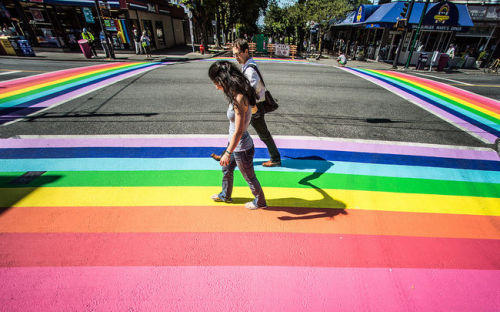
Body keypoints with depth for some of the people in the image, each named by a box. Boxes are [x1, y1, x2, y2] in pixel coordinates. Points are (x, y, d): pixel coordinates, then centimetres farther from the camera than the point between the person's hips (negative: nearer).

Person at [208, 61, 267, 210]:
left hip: (241, 148, -9)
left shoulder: (239, 99, -29)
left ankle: (260, 202, 39)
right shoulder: (237, 94, -1)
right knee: (226, 170, 27)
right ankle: (225, 195, 52)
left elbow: (239, 131, -29)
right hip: (234, 143, 9)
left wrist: (228, 153, -21)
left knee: (249, 178, 13)